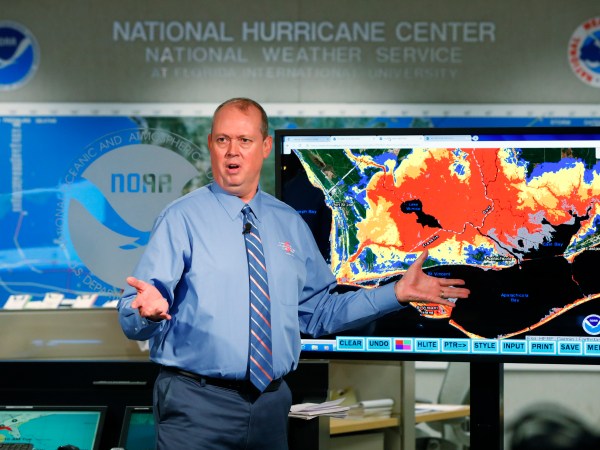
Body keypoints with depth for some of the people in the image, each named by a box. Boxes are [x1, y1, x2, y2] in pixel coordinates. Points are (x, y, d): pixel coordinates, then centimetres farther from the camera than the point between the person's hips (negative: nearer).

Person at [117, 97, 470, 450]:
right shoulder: (183, 218, -6)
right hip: (196, 404, -4)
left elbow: (319, 313, 15)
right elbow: (132, 321, -12)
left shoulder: (291, 225, 9)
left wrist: (397, 293, 8)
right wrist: (151, 310, -35)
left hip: (271, 404, 4)